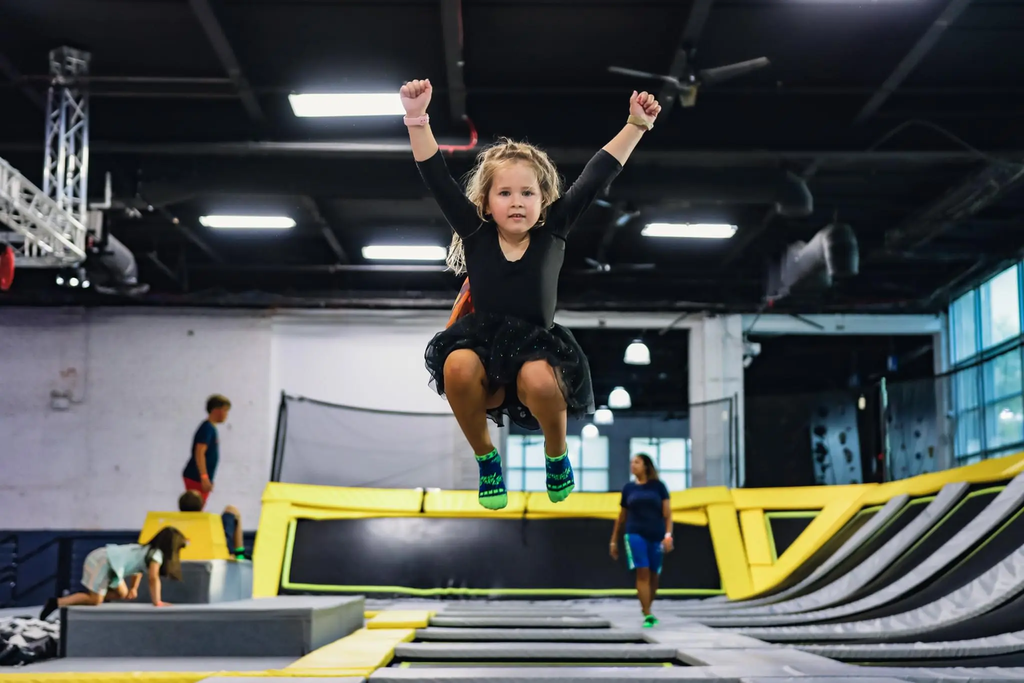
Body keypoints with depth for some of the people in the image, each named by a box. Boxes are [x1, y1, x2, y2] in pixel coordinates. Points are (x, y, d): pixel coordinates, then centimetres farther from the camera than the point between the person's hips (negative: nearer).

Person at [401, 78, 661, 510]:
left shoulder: (552, 232, -5)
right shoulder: (476, 235, -5)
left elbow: (597, 175, -8)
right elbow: (437, 179, -11)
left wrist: (637, 125, -12)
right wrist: (417, 119, -22)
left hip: (537, 350, -1)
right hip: (484, 348, 1)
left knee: (540, 379, -36)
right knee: (458, 366, -34)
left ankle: (556, 456, 0)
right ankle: (486, 459, -4)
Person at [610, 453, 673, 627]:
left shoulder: (658, 486, 5)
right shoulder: (628, 488, 9)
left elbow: (667, 513, 1)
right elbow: (621, 517, 15)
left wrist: (668, 535, -11)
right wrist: (614, 541, 14)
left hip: (656, 536, 1)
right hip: (635, 535, -1)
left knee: (654, 576, 8)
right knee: (642, 573, -15)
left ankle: (645, 609, 29)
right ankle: (647, 615, -16)